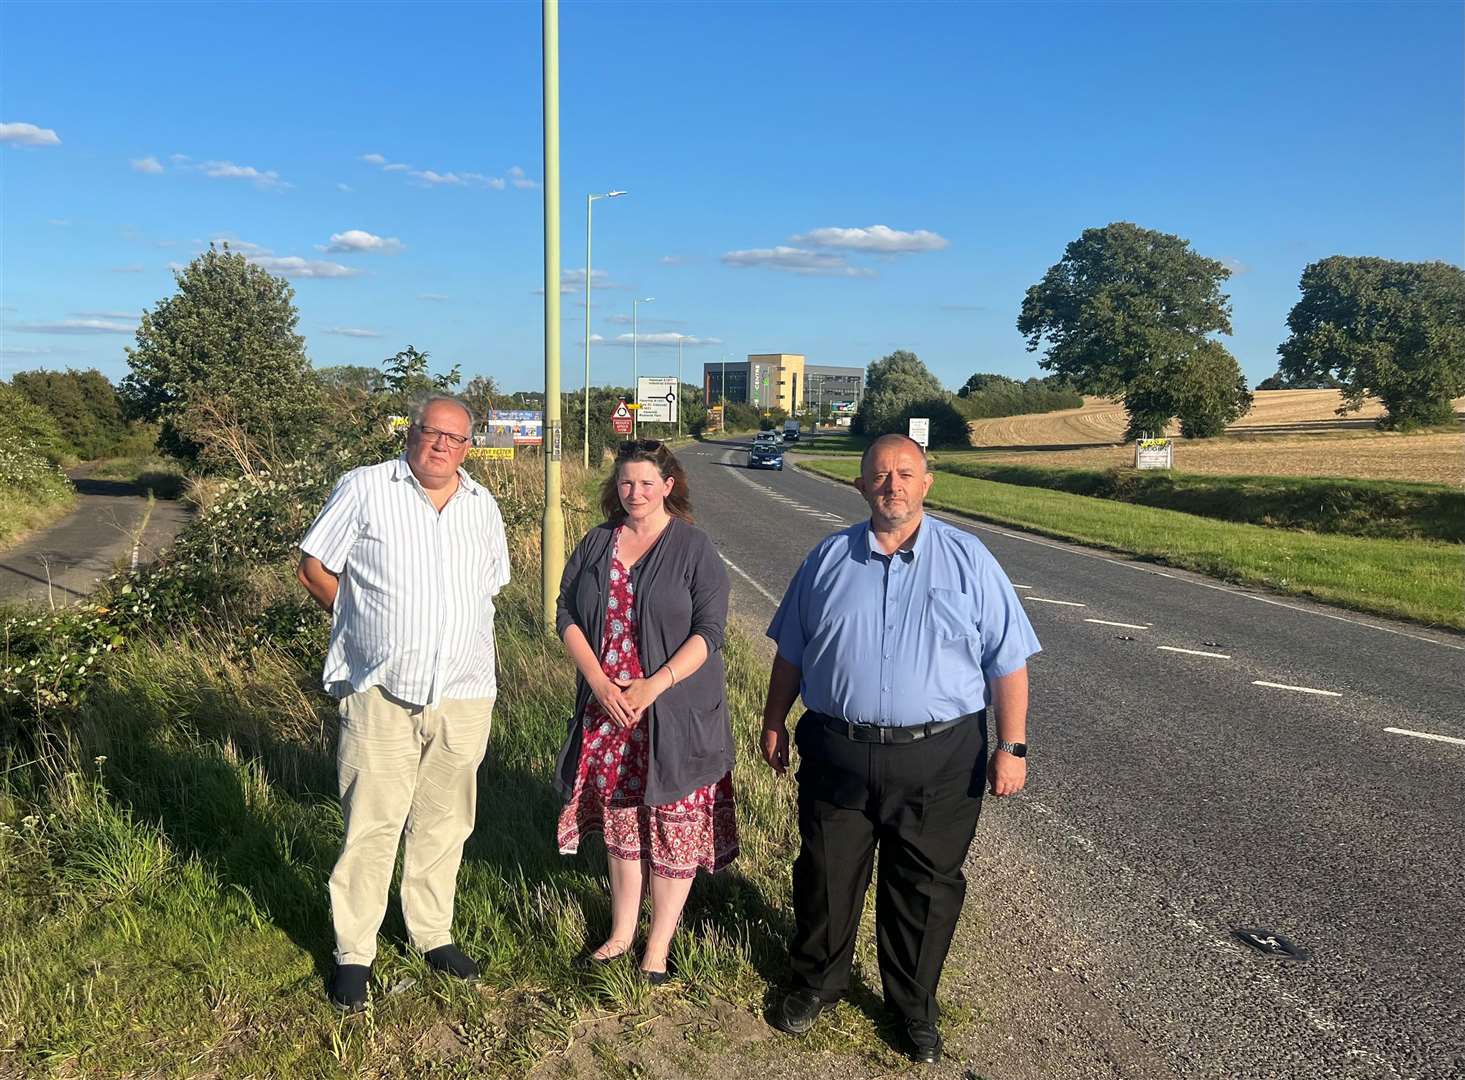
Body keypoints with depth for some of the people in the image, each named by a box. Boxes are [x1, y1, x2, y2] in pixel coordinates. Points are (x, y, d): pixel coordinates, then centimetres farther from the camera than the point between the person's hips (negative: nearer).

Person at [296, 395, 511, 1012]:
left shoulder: (481, 505, 12)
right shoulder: (364, 488, -1)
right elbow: (313, 567, 0)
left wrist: (458, 636, 12)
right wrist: (367, 624, -2)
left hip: (464, 694, 4)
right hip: (380, 691, -4)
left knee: (444, 822, 14)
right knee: (371, 823, -1)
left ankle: (432, 933, 30)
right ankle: (353, 952, 15)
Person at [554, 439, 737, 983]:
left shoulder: (694, 547, -6)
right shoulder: (597, 543, 7)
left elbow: (708, 631, -11)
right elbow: (567, 615, 4)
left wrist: (653, 686, -20)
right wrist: (598, 682, -10)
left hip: (675, 711, -4)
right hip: (607, 706, 4)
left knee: (674, 828, 4)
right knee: (620, 821, 15)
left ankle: (657, 947, 20)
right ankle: (621, 932, 32)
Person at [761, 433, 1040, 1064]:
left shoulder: (967, 560, -3)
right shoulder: (829, 558, 4)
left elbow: (1007, 662, -2)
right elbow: (791, 652, 12)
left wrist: (1012, 747, -6)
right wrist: (773, 723, 12)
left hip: (938, 760, -1)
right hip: (836, 753, 2)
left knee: (926, 888, 11)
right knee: (826, 876, 14)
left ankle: (914, 1006, 33)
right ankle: (816, 983, 39)